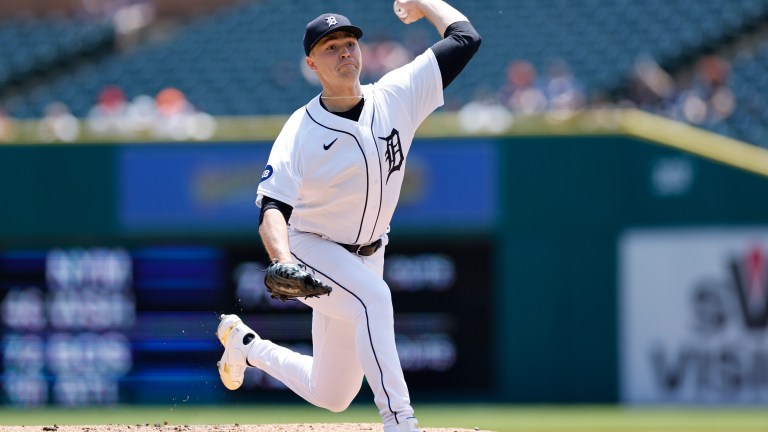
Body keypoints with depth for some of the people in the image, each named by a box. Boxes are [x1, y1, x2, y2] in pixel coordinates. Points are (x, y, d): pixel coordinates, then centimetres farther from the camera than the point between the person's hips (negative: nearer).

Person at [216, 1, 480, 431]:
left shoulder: (396, 97, -9)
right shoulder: (301, 130, -18)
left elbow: (466, 38, -9)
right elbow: (273, 208, -26)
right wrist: (283, 262, -44)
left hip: (366, 258, 5)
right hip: (310, 250, -5)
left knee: (330, 396, 10)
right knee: (375, 296, -37)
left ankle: (245, 343, 36)